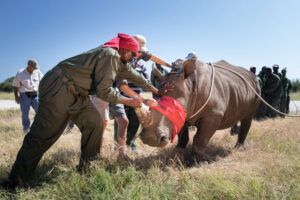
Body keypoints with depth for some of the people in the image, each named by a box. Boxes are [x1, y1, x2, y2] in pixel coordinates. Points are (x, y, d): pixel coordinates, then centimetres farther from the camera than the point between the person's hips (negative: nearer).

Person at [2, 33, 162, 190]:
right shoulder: (109, 55, -17)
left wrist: (156, 91, 33)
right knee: (43, 134, -8)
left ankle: (86, 168, 12)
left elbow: (135, 76, 26)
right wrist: (128, 101, -9)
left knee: (94, 123, 1)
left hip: (76, 93, 10)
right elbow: (103, 91, -20)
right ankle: (16, 179, 5)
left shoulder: (119, 61, 14)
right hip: (59, 88, -10)